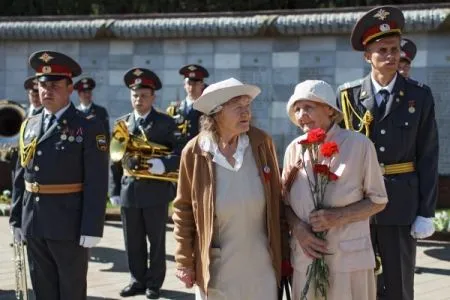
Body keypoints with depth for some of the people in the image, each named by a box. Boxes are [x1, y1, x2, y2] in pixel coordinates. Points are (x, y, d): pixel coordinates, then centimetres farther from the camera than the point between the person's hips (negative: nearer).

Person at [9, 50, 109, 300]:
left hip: (69, 226, -5)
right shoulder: (29, 126, 10)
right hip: (34, 225, 5)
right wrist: (16, 219, 8)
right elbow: (20, 176, 12)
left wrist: (91, 229, -16)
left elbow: (97, 183, -12)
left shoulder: (89, 129, -7)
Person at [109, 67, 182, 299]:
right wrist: (114, 190, 6)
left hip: (155, 191, -3)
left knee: (156, 240, 7)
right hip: (129, 191, 3)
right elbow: (115, 160, 10)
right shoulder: (122, 123, 9)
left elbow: (179, 154, -8)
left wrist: (163, 164, -27)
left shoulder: (166, 123, -1)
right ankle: (138, 280, 23)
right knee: (133, 242, 10)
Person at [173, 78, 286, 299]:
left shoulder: (262, 143, -5)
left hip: (261, 266, 2)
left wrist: (281, 252, 6)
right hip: (215, 267, -2)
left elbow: (276, 199, 3)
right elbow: (183, 210, -2)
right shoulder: (195, 152, -10)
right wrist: (184, 262, -1)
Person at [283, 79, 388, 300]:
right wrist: (297, 227, -9)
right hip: (305, 258, 3)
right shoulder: (294, 149, 2)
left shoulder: (359, 145, -7)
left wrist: (338, 216, -14)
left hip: (349, 258, -3)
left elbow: (378, 200, 0)